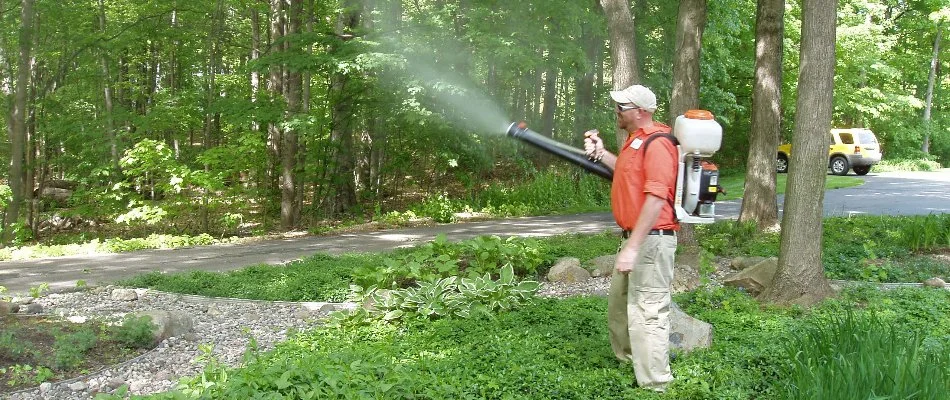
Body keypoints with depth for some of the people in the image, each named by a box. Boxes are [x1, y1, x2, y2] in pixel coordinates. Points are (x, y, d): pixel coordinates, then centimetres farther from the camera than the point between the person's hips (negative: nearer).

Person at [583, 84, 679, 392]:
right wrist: (601, 154, 21)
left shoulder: (656, 144, -19)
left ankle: (654, 385, 1)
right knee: (618, 304, 21)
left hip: (651, 240, -11)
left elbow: (657, 198, -26)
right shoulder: (636, 140, 14)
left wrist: (633, 247, -29)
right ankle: (629, 360, 39)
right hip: (635, 238, 11)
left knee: (647, 313, -7)